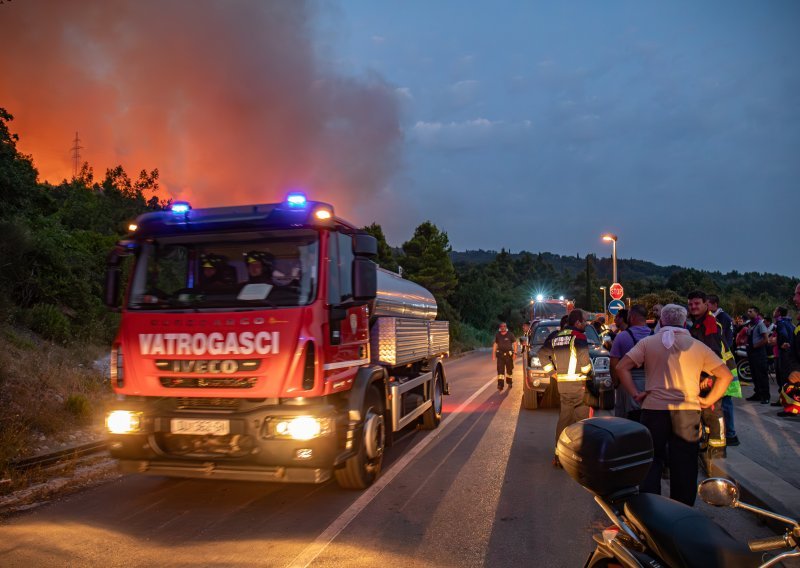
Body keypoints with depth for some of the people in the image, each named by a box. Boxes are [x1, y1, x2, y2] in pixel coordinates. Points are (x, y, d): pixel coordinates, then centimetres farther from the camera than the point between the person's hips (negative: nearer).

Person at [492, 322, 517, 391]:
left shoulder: (510, 334, -2)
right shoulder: (497, 335, 4)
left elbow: (515, 344, 0)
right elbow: (495, 345, 10)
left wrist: (515, 353, -7)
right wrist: (493, 354, 5)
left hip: (509, 354, -1)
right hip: (500, 355, 1)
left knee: (509, 370, 10)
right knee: (500, 370, -6)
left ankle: (509, 383, 28)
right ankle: (500, 385, -8)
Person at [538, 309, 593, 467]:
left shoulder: (555, 337, 9)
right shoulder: (579, 337, -12)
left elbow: (542, 354, 10)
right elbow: (584, 359, -20)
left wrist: (553, 372, 9)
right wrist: (589, 373, -1)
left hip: (562, 385, 7)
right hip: (579, 385, -7)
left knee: (564, 418, 15)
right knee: (582, 420, 2)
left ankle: (559, 454, 18)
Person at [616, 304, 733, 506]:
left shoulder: (647, 342, 5)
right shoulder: (697, 346, 7)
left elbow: (621, 368, -5)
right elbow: (725, 375, 6)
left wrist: (635, 394, 0)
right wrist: (708, 401, 9)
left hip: (653, 409, 0)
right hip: (688, 412, 1)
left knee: (651, 464, 10)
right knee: (685, 467, 10)